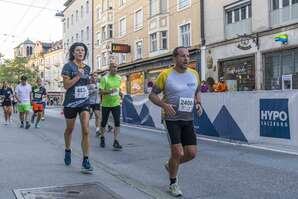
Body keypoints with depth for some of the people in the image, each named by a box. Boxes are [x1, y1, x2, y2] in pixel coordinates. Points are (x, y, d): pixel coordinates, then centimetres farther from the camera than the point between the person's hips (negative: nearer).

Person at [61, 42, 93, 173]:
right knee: (69, 129, 16)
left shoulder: (87, 68, 9)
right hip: (70, 102, -2)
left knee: (86, 131, -10)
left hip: (84, 102, 3)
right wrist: (78, 76, -19)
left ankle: (86, 161, -8)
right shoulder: (68, 66, -6)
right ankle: (67, 151, 43)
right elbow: (66, 85, -14)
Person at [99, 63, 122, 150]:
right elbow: (101, 91, -14)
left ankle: (116, 142, -9)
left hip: (116, 103, 3)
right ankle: (102, 138, 33)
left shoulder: (119, 78, 5)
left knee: (117, 122, -11)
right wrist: (109, 91, -31)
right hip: (106, 104, -3)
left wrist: (120, 92, 3)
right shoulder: (104, 78, -10)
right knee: (104, 122, 10)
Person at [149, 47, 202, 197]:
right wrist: (164, 105, -22)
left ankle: (170, 165, 33)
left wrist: (198, 103, -1)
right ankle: (173, 184, 17)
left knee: (192, 153, 3)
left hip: (188, 120, 5)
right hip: (171, 119, -5)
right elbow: (152, 95, -4)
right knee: (178, 153, -8)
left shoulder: (194, 74, 4)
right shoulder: (165, 75, -9)